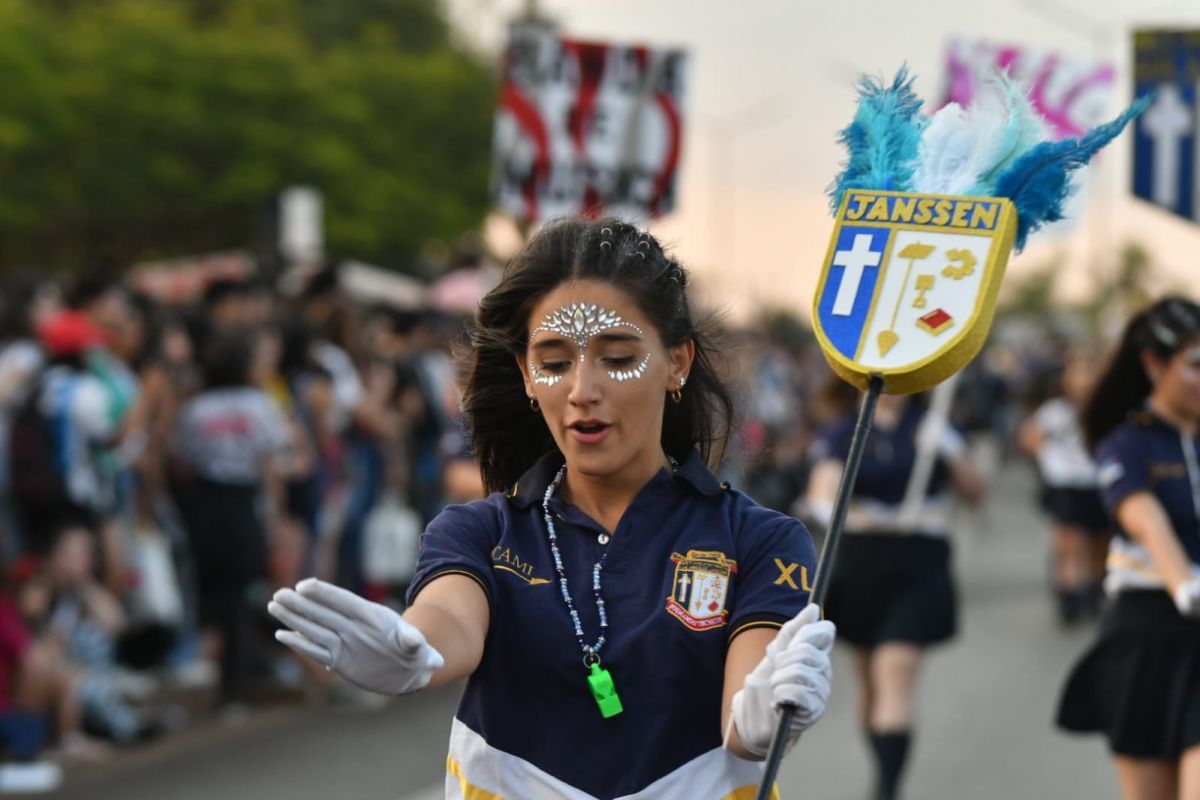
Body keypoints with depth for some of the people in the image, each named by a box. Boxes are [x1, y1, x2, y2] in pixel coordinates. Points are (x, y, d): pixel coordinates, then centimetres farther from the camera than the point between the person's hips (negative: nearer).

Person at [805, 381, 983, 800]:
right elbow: (822, 492, -11)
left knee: (896, 671, -14)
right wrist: (833, 508, -35)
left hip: (919, 566, -2)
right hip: (860, 563, 2)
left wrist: (948, 451, -14)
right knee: (869, 675, 11)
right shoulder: (841, 433, 3)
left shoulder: (929, 427, 4)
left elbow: (974, 491, 4)